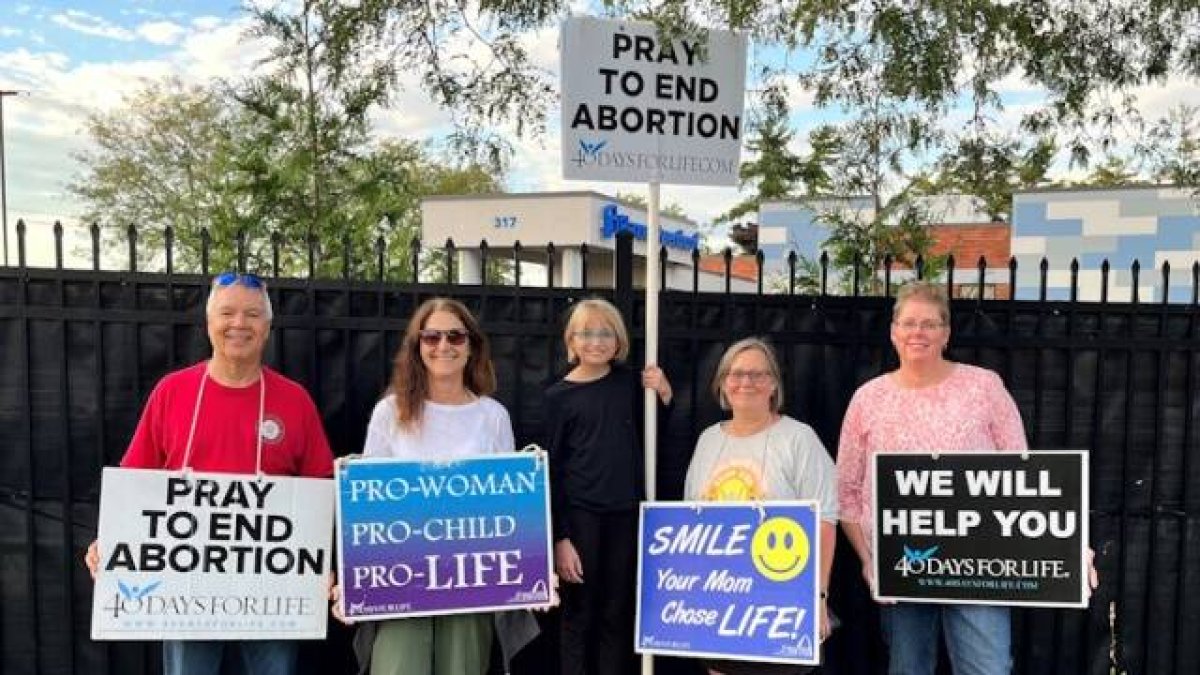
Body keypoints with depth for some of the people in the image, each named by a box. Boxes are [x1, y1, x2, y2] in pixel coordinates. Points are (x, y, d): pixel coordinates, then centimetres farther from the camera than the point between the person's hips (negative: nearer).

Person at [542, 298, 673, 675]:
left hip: (626, 516, 3)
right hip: (580, 517, -3)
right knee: (579, 617, 6)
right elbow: (551, 471, -5)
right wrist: (559, 537, -9)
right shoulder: (559, 396, -5)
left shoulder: (630, 381, 4)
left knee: (618, 616, 12)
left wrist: (665, 396, -3)